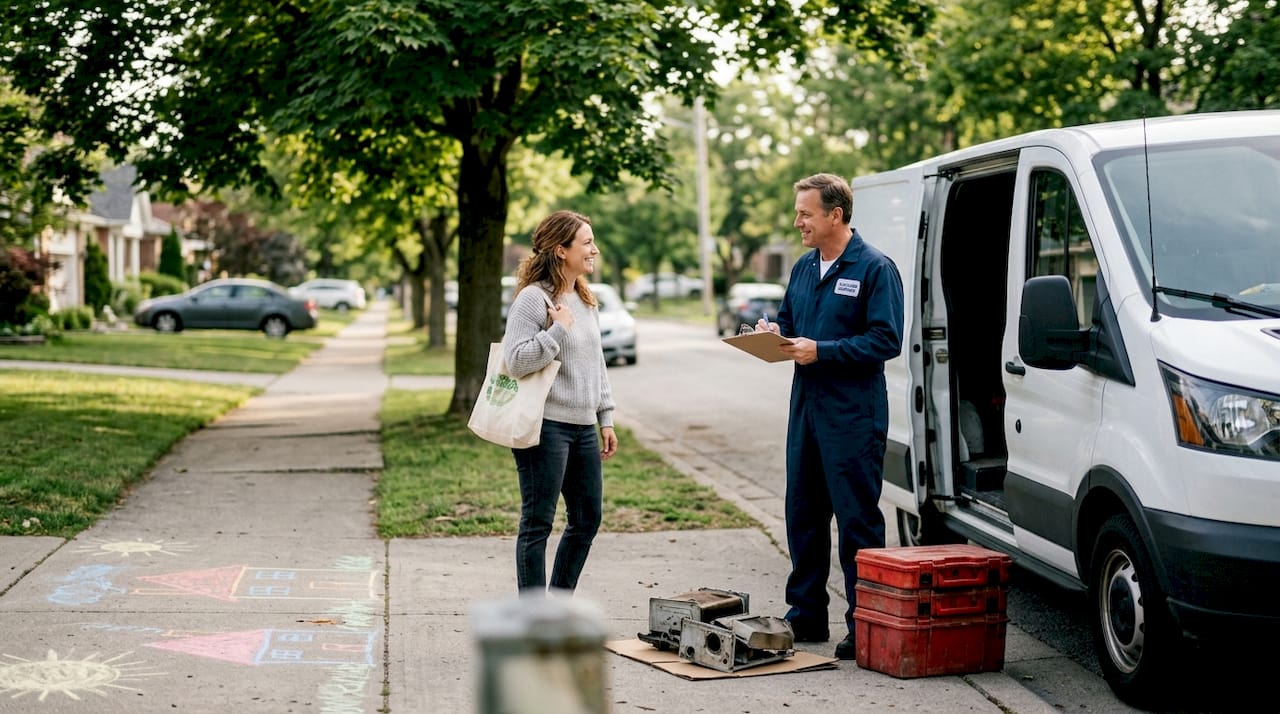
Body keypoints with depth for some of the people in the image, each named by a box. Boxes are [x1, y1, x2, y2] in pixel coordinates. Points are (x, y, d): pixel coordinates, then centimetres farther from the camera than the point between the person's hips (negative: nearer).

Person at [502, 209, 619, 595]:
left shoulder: (585, 299, 14)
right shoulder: (532, 298, -12)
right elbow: (516, 361, -19)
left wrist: (606, 419, 18)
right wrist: (558, 330, -21)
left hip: (583, 426, 9)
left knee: (588, 518, 13)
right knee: (537, 523, -2)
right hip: (546, 425, -9)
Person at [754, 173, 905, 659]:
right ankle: (806, 615, 24)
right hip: (806, 407, 8)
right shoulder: (803, 268, 14)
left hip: (853, 415, -8)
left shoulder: (875, 268, -10)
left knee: (858, 521, -4)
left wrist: (821, 351, -20)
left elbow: (887, 341, -16)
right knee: (803, 514, 13)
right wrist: (774, 332, 1)